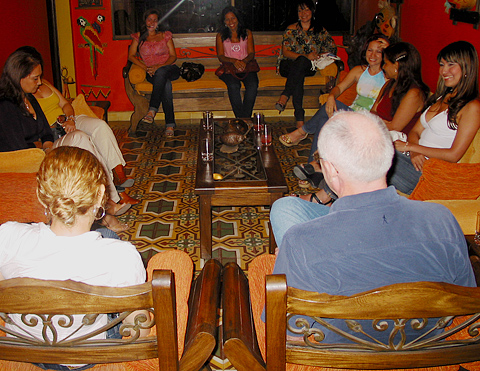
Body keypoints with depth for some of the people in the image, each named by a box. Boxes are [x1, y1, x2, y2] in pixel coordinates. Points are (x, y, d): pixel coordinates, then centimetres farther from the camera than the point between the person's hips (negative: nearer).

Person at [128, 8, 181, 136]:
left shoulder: (165, 35, 15)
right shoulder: (139, 37, 16)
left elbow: (173, 56, 6)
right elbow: (131, 56, 8)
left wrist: (159, 66, -12)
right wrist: (146, 68, -8)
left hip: (169, 69, 0)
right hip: (152, 73, 0)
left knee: (161, 72, -39)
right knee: (166, 84, -36)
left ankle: (152, 109, -41)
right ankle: (170, 123, -39)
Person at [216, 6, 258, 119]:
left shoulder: (247, 33, 14)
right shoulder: (221, 36, 12)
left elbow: (251, 54, 6)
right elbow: (220, 56, 2)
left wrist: (244, 61, -18)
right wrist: (234, 61, -18)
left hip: (246, 67, 1)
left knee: (253, 85, -32)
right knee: (233, 86, -34)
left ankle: (246, 117, -28)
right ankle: (241, 119, -29)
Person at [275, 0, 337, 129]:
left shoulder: (320, 31, 14)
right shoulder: (291, 29, 10)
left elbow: (332, 48, 11)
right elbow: (285, 52, 0)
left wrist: (318, 56, -8)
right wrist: (306, 56, -14)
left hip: (309, 67, 1)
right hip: (288, 65, 0)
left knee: (301, 62, -38)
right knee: (298, 76, -38)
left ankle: (284, 97, -44)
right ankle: (300, 118, -48)